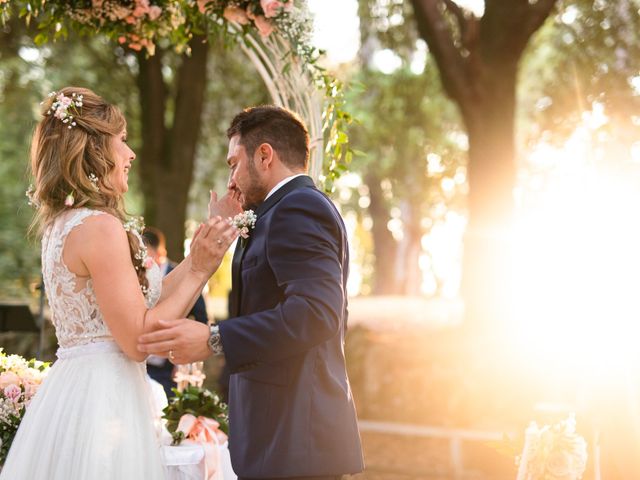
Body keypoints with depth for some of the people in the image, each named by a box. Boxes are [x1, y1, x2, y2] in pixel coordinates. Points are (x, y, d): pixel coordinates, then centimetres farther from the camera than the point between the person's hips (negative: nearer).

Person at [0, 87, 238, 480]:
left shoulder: (62, 224, 12)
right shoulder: (100, 227, -17)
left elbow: (144, 304, 13)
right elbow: (139, 340, -17)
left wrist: (198, 255, 15)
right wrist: (198, 271, -12)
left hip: (70, 389, 9)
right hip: (101, 399, -9)